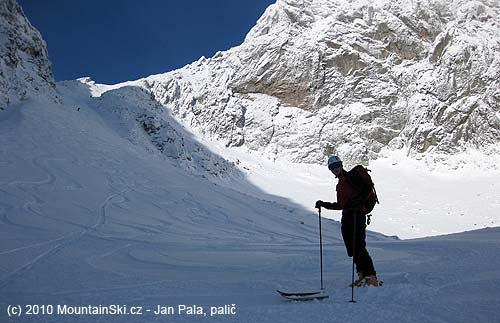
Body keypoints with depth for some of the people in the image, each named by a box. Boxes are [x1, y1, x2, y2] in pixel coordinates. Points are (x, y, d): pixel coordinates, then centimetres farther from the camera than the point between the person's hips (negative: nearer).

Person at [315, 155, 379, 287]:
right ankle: (362, 274, 8)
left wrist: (357, 200, -23)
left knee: (359, 246, -16)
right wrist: (323, 205, 27)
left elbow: (367, 189, -8)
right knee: (351, 248, 2)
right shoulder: (339, 185, 26)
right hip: (346, 216, 8)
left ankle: (371, 277, -15)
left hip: (357, 214, -8)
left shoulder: (351, 176, 2)